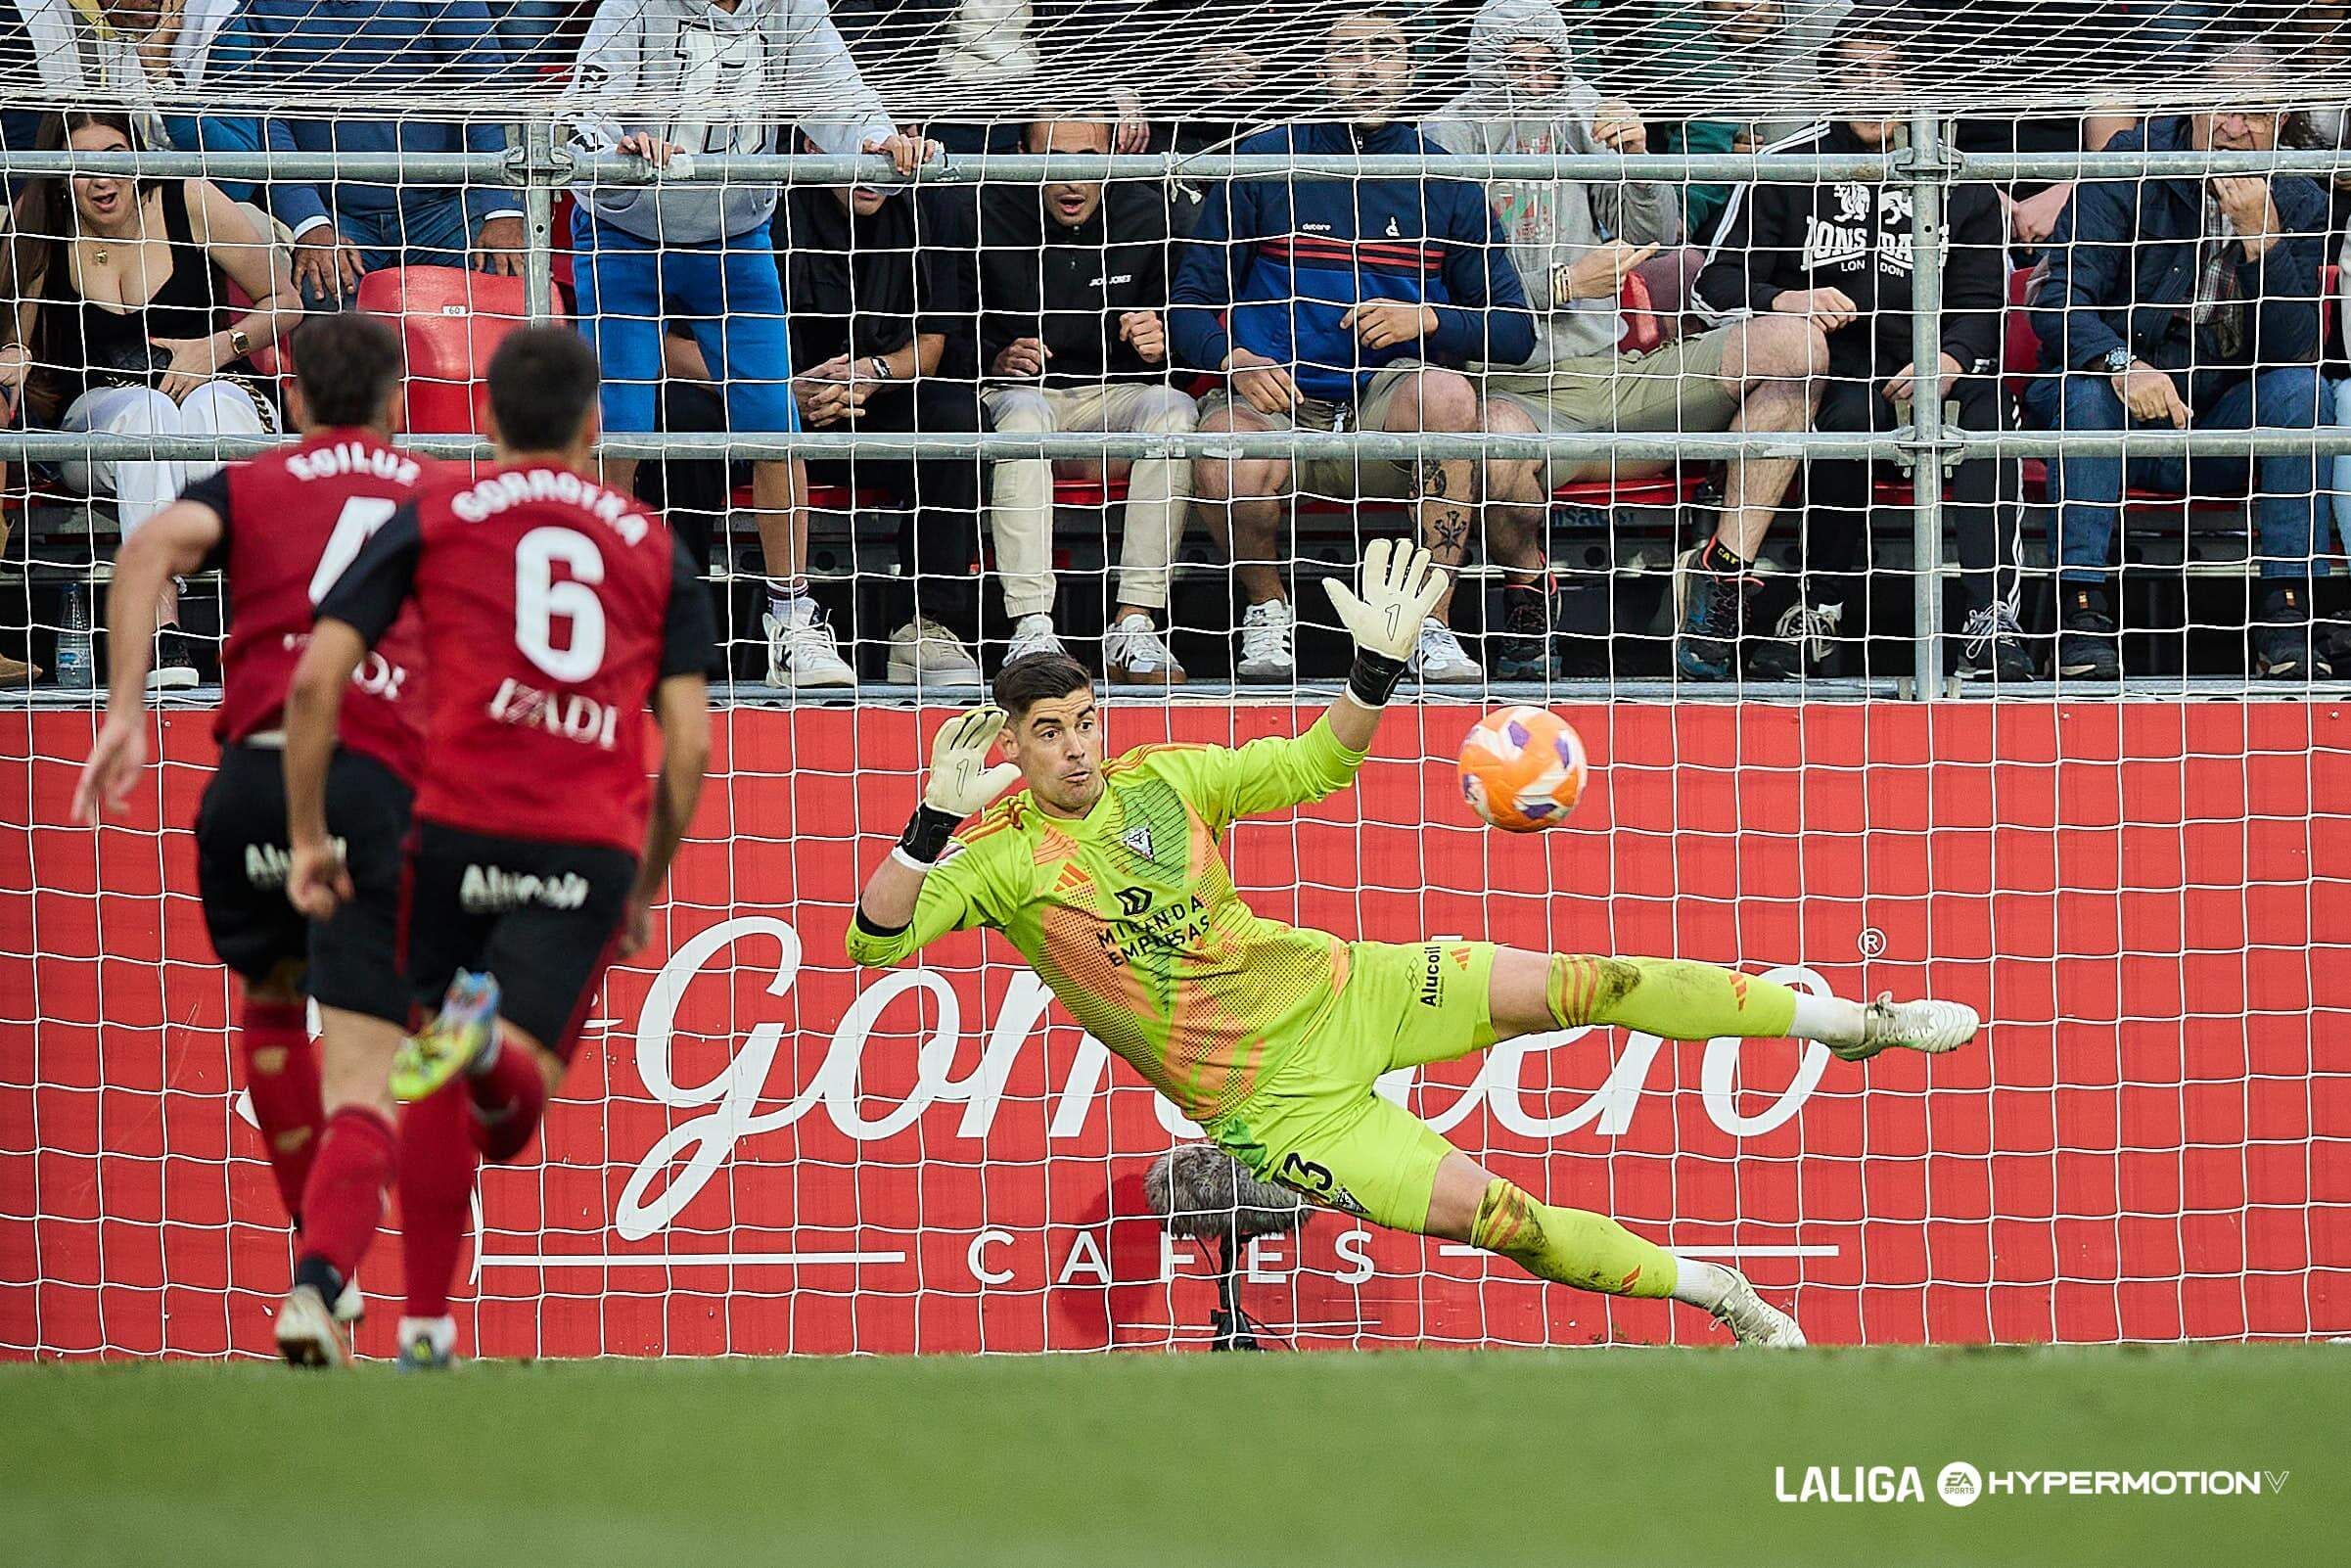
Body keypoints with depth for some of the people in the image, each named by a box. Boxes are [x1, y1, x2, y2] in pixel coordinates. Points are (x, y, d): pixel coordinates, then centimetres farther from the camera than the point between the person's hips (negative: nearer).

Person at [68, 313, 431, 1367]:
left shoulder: (251, 484, 17)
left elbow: (153, 545, -4)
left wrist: (125, 711, -7)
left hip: (257, 769, 1)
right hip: (385, 785, -1)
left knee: (271, 1003, 29)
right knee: (361, 1079, -4)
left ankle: (317, 1248, 33)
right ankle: (320, 1283, -26)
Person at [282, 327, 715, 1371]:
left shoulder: (430, 519, 11)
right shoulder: (653, 546, 17)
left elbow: (317, 678, 1)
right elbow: (690, 745, 12)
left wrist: (307, 838, 7)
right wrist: (648, 887, 23)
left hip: (459, 825, 0)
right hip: (593, 848, 0)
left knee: (437, 1104, 17)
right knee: (511, 1114, -6)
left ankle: (425, 1325, 15)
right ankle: (491, 1040, -40)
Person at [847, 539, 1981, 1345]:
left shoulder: (1162, 779, 0)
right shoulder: (1005, 856, -13)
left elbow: (1316, 764, 10)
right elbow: (878, 937, -25)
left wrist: (1376, 669, -8)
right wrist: (935, 823, -40)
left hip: (1335, 991, 4)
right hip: (1275, 1103, -4)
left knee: (1578, 987, -8)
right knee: (1498, 1217, -14)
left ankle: (1847, 1019, 5)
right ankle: (1713, 1291, 7)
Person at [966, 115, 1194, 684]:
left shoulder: (1147, 214, -3)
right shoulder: (990, 217, -9)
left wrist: (1160, 347, -15)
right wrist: (997, 363, -20)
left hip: (1114, 397, 2)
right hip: (1018, 392, -2)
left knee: (1173, 411, -30)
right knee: (1024, 413, -37)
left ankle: (1134, 626, -32)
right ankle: (1031, 631, -44)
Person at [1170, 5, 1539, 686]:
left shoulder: (1444, 182, 11)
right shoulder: (1262, 163, 7)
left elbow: (1514, 330, 10)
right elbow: (1190, 303, 8)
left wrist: (1426, 319, -10)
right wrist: (1231, 360, -13)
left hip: (1388, 396, 1)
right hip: (1274, 396, -1)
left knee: (1446, 392, -35)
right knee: (1230, 474, -36)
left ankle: (1433, 626, -26)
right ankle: (1267, 607, -1)